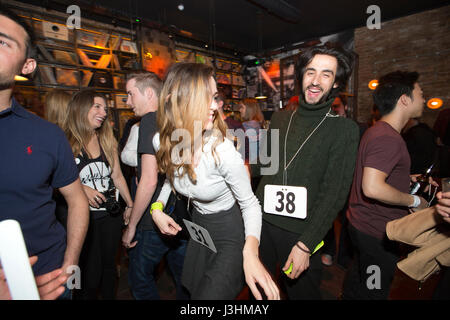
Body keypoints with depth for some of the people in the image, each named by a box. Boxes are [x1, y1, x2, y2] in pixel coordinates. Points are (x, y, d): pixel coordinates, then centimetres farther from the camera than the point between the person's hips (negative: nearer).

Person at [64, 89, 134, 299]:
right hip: (84, 216, -4)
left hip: (111, 213, 4)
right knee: (91, 272, 6)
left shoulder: (108, 140, 6)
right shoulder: (66, 142, -9)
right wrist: (83, 189, -20)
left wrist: (130, 205, 10)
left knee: (108, 264, 18)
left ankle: (109, 296, 39)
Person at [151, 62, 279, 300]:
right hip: (197, 228, 6)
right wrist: (157, 209, -7)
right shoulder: (164, 142, -14)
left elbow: (250, 204, -20)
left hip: (228, 236, -5)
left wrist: (250, 251, -35)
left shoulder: (222, 150, -31)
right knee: (192, 291, 26)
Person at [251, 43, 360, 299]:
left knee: (302, 291, 19)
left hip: (302, 233, -3)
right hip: (262, 222, 4)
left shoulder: (344, 129, -9)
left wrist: (305, 244, -17)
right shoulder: (280, 119, 4)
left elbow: (334, 194, -13)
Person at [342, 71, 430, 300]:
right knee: (374, 292, 10)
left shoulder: (377, 130, 10)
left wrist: (406, 179, 15)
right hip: (377, 232, -10)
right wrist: (414, 201, -18)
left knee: (358, 278, 27)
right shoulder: (388, 138, -24)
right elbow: (372, 188, -33)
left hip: (363, 224, 10)